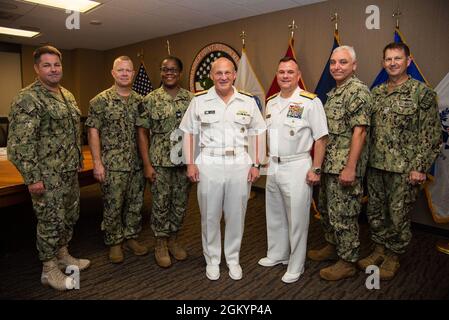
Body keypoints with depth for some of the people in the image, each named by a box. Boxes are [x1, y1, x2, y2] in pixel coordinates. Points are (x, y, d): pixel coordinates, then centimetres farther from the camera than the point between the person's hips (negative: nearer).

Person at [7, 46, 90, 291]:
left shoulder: (67, 95, 11)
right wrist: (32, 178, -20)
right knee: (51, 221, 4)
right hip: (47, 176, -8)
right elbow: (20, 143, -18)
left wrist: (79, 161, 18)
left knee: (70, 216, 18)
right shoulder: (27, 99, -15)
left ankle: (62, 255, 37)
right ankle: (49, 270, 21)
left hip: (70, 172, 8)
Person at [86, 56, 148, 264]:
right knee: (113, 207, 5)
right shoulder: (100, 100, -5)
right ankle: (114, 243, 23)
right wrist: (97, 163, -13)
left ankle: (131, 237, 30)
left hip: (137, 164, 4)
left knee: (135, 204, 13)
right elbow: (93, 132, -7)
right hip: (112, 165, -4)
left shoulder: (139, 101, 8)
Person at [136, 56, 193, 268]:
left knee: (180, 203, 12)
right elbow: (142, 132, -3)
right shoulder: (150, 100, -3)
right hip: (159, 163, -2)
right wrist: (147, 164, -8)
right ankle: (161, 245, 25)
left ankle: (173, 240, 32)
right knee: (161, 204, 7)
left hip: (185, 162, 3)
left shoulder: (191, 99, 4)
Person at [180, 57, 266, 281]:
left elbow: (257, 133, 7)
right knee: (210, 216, 8)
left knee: (236, 215, 10)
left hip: (240, 164, 1)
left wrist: (255, 164, 2)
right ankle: (212, 259, 28)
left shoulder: (248, 101, 4)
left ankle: (233, 259, 30)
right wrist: (190, 163, -2)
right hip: (209, 164, -1)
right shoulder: (199, 101, 1)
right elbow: (189, 133, 4)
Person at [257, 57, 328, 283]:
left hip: (297, 167, -6)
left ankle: (295, 266, 20)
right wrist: (267, 160, 15)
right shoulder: (271, 102, 10)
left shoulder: (310, 102, -10)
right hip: (273, 167, 7)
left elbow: (321, 138, -11)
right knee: (275, 215, 18)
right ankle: (277, 254, 37)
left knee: (297, 219, 4)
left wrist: (315, 169, -14)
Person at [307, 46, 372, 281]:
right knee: (325, 208, 19)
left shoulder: (357, 90, -13)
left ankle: (348, 261, 16)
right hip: (329, 164, 10)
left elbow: (360, 131, -20)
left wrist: (350, 168, -24)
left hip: (344, 166, -9)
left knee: (343, 215, 0)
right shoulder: (334, 92, 15)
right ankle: (332, 247, 37)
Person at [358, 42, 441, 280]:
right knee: (375, 212, 14)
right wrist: (366, 159, 9)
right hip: (375, 165, 5)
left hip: (404, 169, -5)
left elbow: (431, 136, -8)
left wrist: (419, 168, -13)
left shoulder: (423, 93, -6)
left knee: (398, 216, 7)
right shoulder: (376, 93, 9)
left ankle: (393, 257, 26)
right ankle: (379, 250, 34)